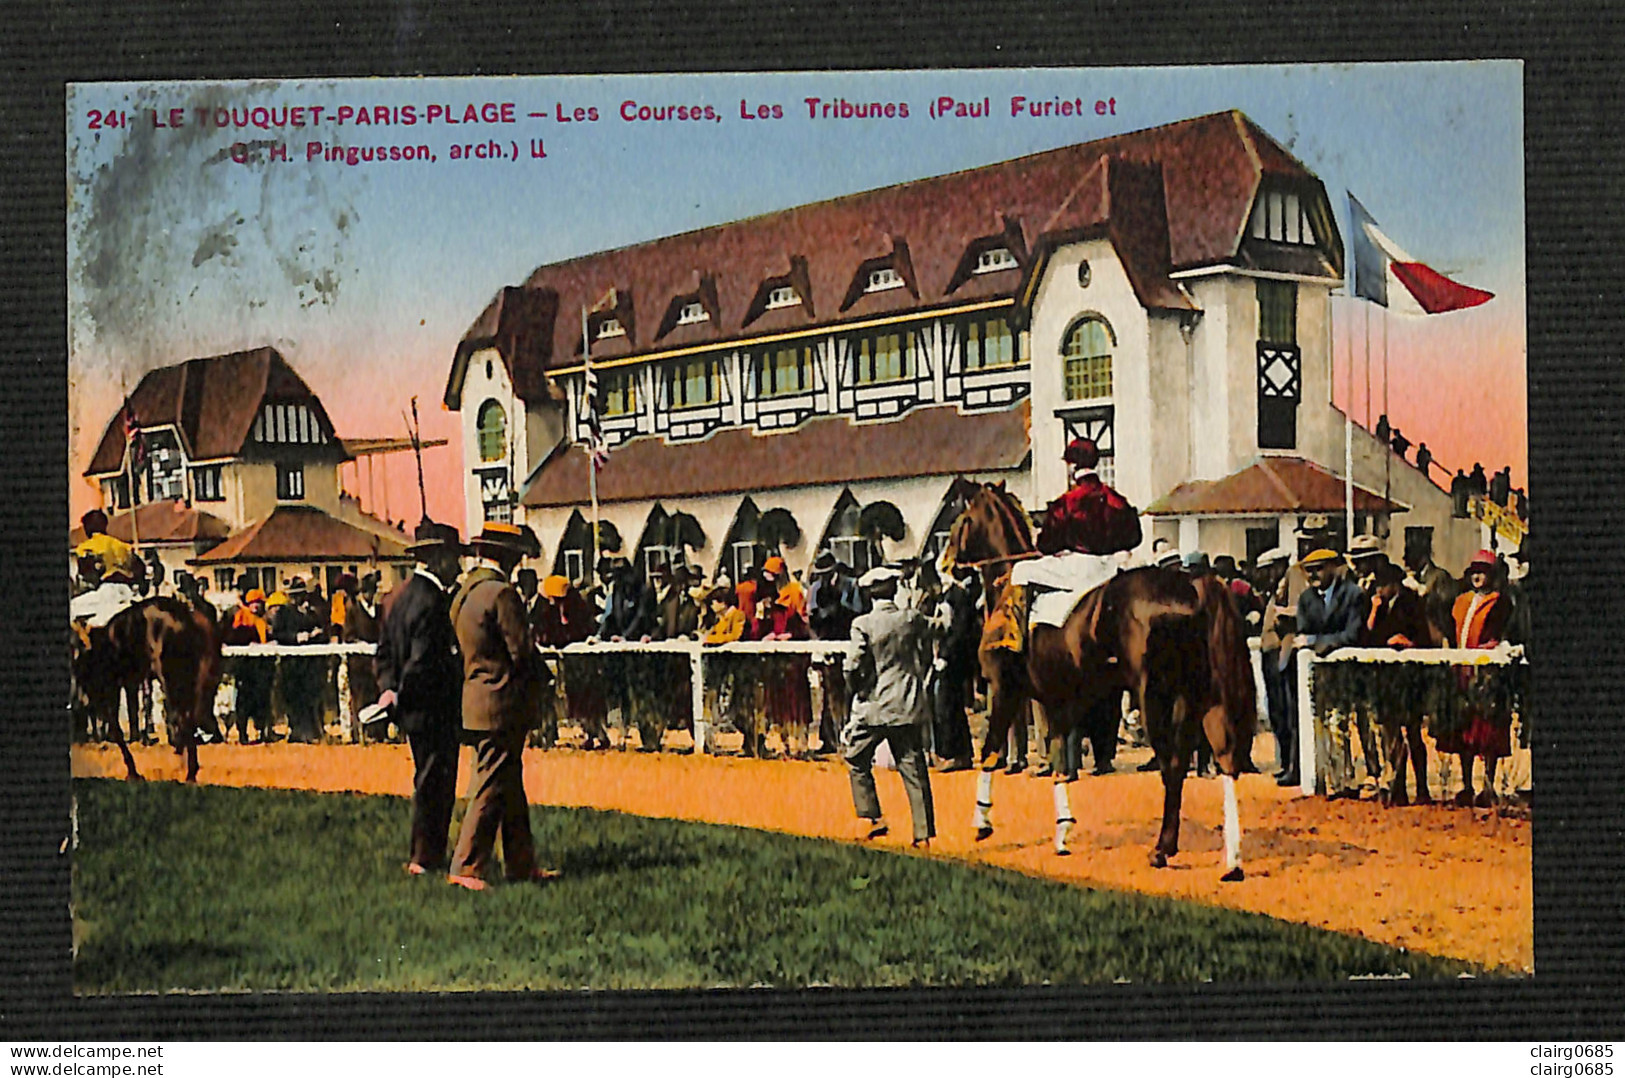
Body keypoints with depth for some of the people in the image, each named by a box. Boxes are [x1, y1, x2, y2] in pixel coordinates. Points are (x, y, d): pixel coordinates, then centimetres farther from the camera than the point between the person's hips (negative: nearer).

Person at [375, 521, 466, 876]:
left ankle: (423, 855, 23)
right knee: (434, 784, -2)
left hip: (414, 711, 10)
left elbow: (385, 651, 14)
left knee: (429, 782, 17)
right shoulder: (431, 601, -19)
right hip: (434, 710, -10)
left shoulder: (398, 596, 12)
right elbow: (424, 661, -23)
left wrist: (389, 686, 4)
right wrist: (400, 698, -11)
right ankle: (425, 859, 4)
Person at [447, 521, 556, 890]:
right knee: (492, 788, -4)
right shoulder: (502, 593, -17)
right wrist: (543, 680, 2)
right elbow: (521, 652, -17)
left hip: (476, 700, 10)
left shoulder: (462, 593, 12)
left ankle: (522, 865, 21)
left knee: (510, 786, 15)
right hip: (502, 705, -10)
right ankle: (465, 868, -1)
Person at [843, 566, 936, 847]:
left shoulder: (863, 624, -9)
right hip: (909, 703, 4)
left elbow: (855, 666, -12)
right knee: (913, 767, 5)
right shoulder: (913, 619, 1)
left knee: (857, 760, 14)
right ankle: (923, 831, 5)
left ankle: (872, 817, 7)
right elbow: (926, 657, 7)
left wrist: (859, 688, 6)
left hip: (875, 704, -3)